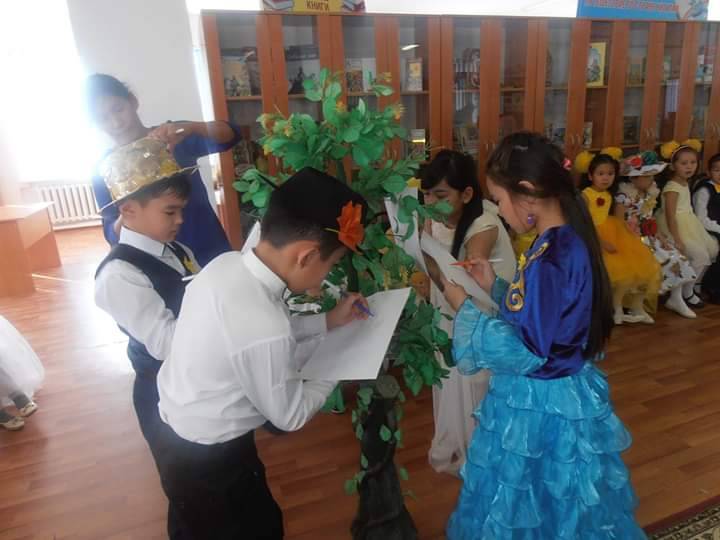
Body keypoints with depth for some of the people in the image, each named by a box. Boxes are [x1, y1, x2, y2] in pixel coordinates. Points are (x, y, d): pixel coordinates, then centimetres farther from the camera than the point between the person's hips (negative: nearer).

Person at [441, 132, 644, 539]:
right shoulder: (570, 241, 0)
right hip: (568, 394, 9)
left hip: (538, 406, -9)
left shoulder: (548, 258, -29)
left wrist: (465, 308, -18)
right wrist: (496, 286, 5)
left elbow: (524, 352, -26)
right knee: (564, 505, 30)